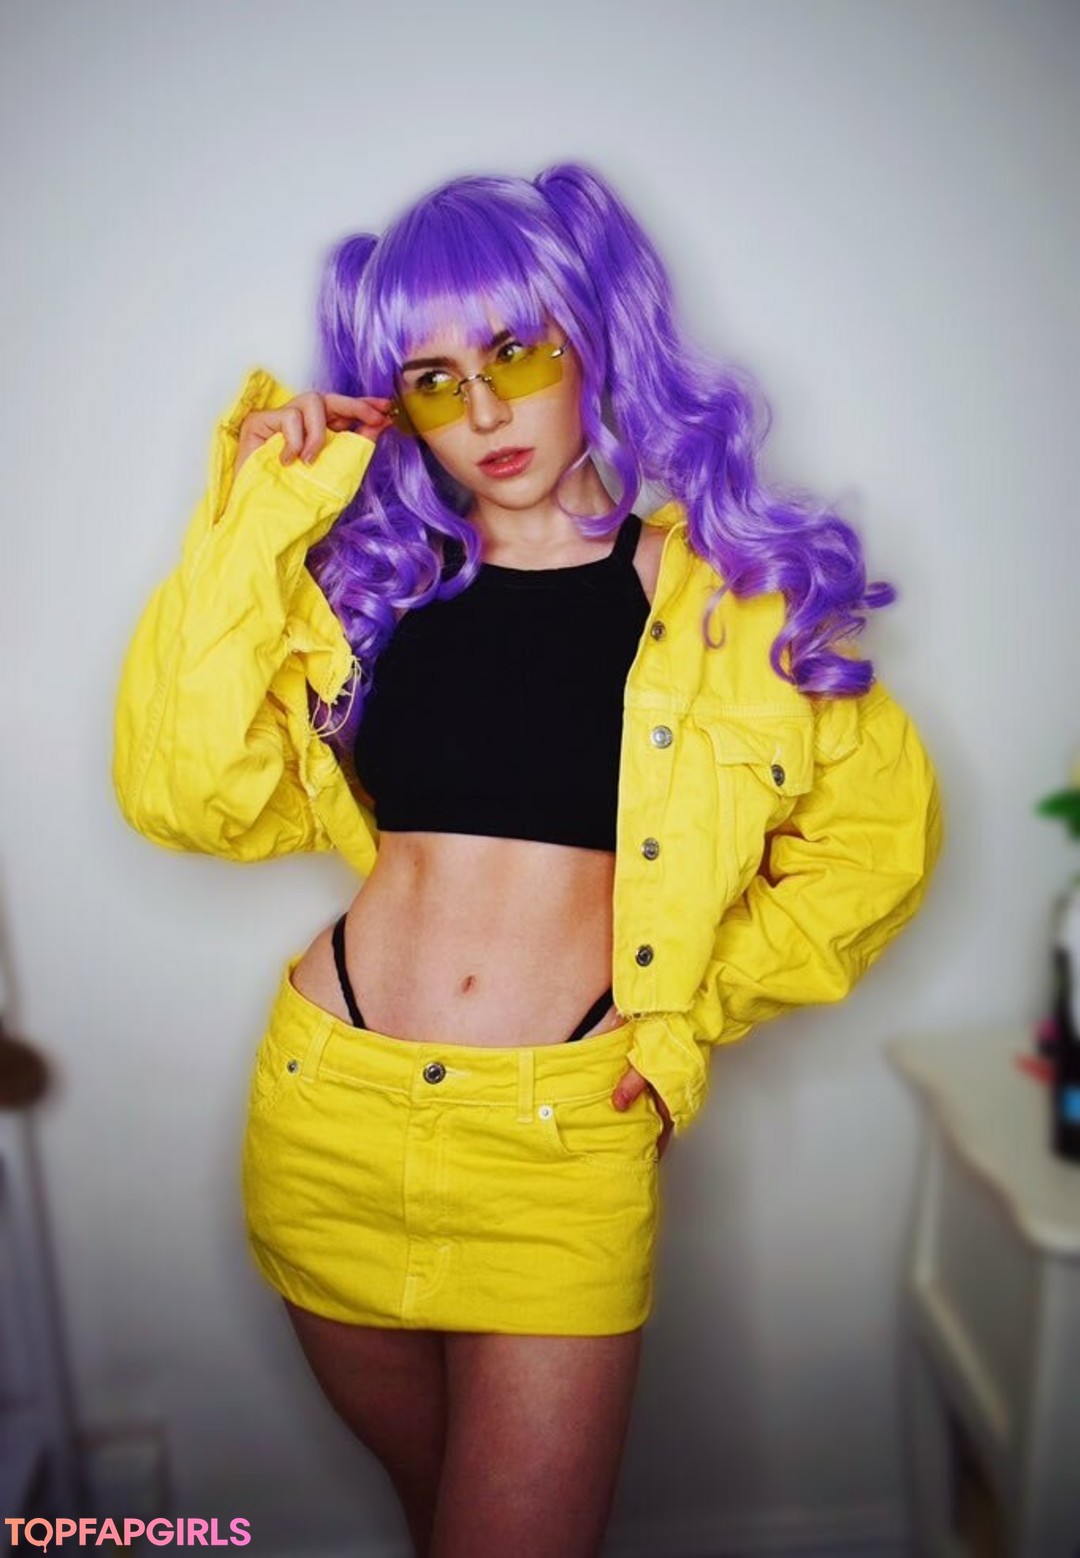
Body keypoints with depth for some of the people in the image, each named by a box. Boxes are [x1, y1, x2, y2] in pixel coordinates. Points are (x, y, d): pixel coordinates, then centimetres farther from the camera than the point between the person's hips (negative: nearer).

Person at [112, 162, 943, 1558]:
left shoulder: (726, 591, -1)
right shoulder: (362, 581, 3)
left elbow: (879, 829, 5)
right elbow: (185, 796, -9)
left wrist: (700, 1012, 0)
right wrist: (251, 524, -11)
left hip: (565, 1142, -2)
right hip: (329, 1117, 3)